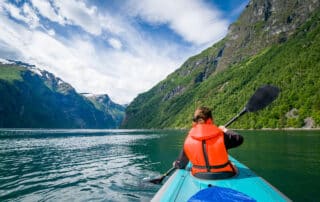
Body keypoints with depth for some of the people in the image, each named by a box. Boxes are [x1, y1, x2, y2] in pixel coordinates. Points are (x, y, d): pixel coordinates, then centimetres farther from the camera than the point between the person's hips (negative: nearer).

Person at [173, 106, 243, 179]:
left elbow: (180, 164, 1)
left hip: (198, 176, 2)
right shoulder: (221, 136, -18)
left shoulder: (188, 140, -10)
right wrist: (226, 130, 15)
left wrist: (176, 164, 25)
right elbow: (239, 139, -1)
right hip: (224, 175, -1)